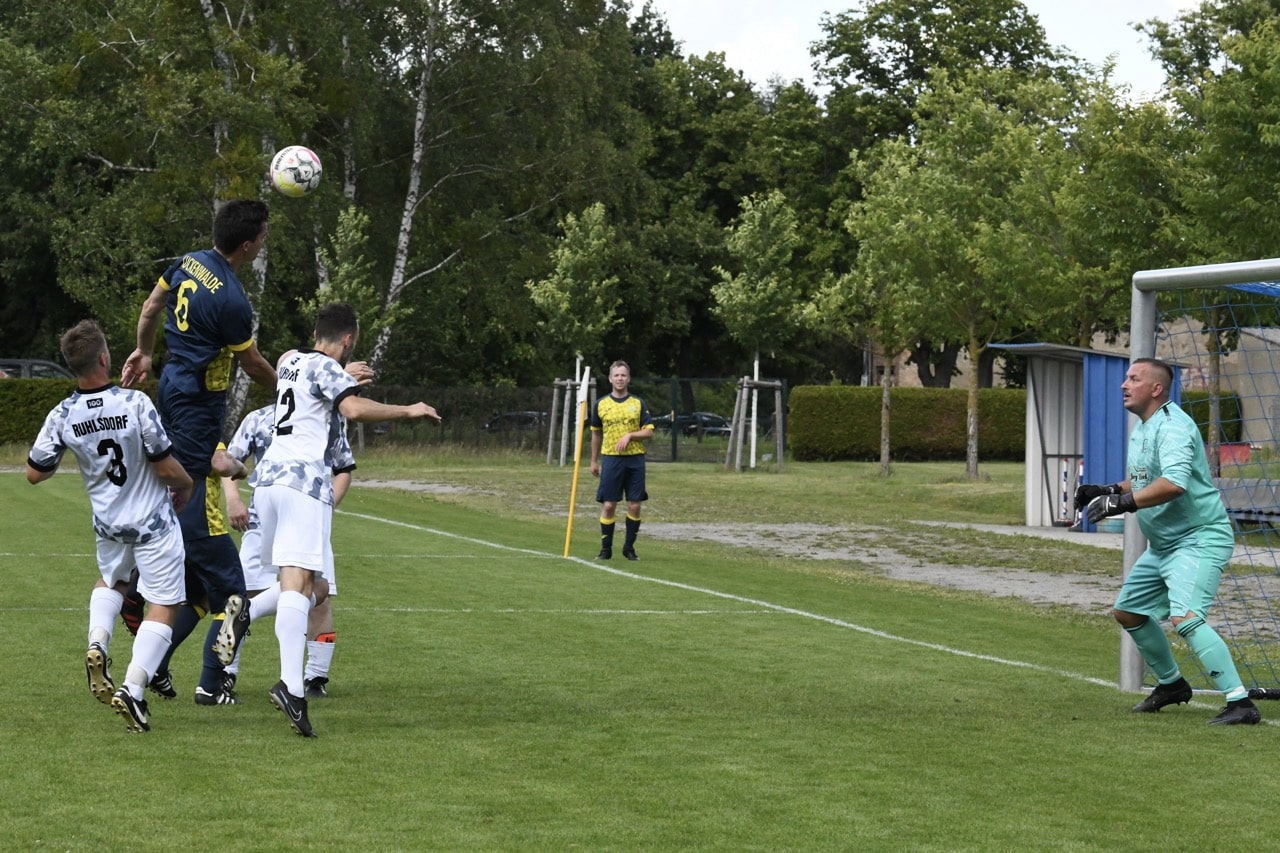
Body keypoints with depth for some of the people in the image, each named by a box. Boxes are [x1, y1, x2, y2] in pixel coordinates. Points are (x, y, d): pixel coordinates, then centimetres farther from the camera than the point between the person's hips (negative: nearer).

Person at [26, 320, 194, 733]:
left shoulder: (62, 417, -12)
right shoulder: (135, 403, -24)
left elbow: (34, 473, -1)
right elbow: (167, 468, -18)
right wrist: (186, 487, 5)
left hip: (108, 524, 4)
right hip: (154, 522, -4)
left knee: (111, 580, 33)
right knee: (164, 605, 6)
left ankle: (97, 644, 7)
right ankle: (132, 689, -7)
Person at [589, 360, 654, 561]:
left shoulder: (639, 404, 5)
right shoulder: (601, 404, 7)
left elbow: (649, 432, 2)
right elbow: (596, 434, 15)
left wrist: (630, 435, -14)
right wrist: (594, 461, 15)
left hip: (635, 459, 0)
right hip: (611, 459, 0)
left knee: (634, 506, 0)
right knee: (608, 505, -3)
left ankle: (629, 547, 12)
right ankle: (606, 548, 6)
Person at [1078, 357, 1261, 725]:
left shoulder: (1173, 425, -20)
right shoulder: (1141, 428, 12)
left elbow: (1174, 483, -35)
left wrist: (1123, 502, -35)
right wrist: (1107, 491, 9)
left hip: (1199, 539, -11)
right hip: (1162, 543, 11)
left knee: (1185, 617, -27)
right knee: (1127, 610, 19)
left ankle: (1240, 702, -27)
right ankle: (1171, 683, 36)